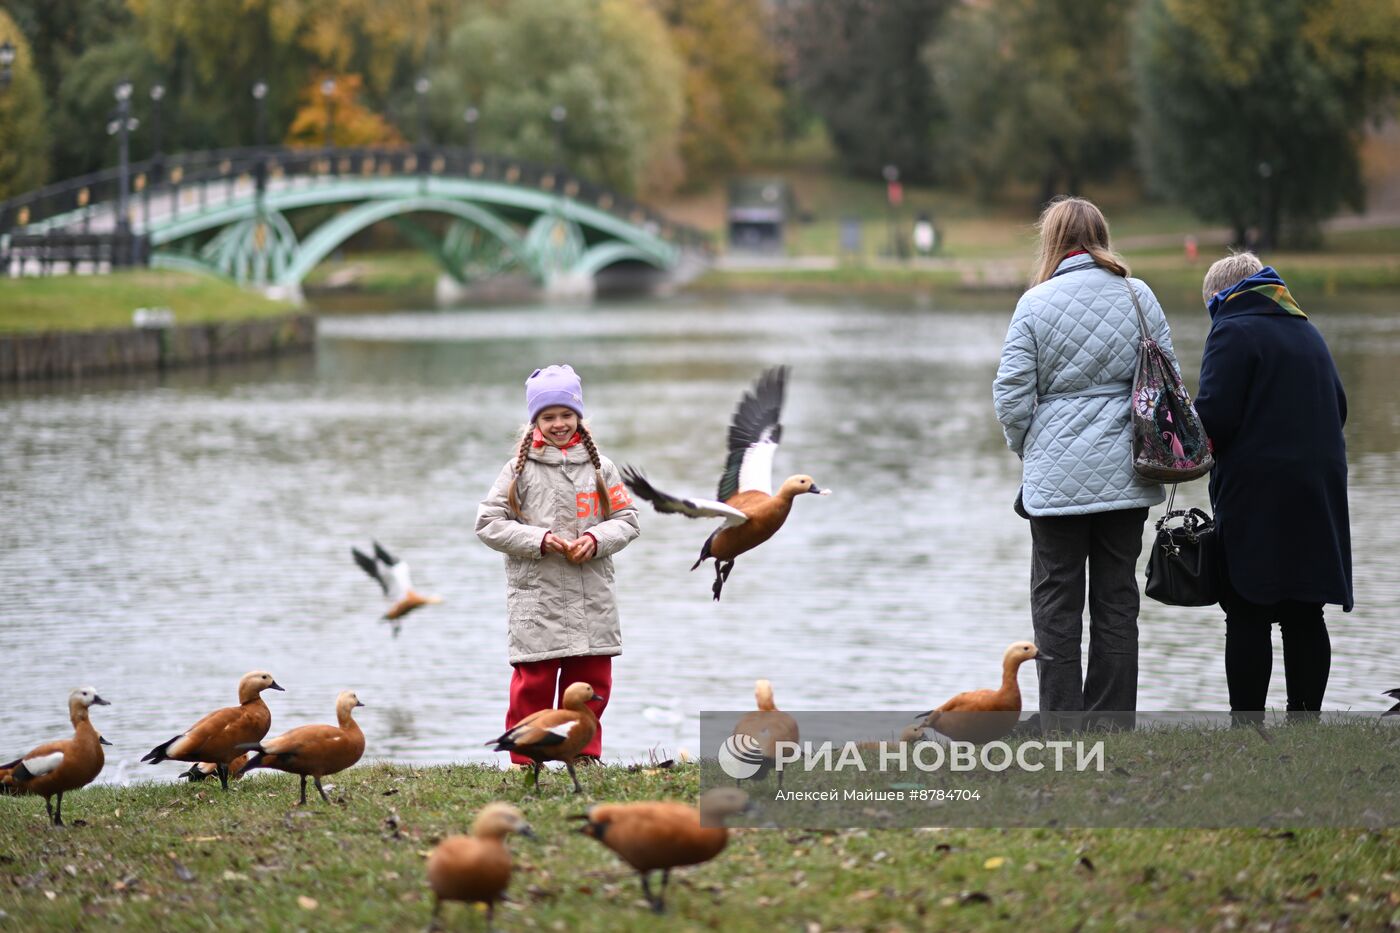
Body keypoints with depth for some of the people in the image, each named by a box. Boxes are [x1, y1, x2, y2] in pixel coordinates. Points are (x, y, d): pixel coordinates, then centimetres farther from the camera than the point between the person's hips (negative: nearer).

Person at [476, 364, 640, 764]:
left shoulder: (600, 468, 8)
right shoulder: (519, 469, 1)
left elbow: (627, 520, 10)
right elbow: (488, 523, -1)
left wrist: (596, 539, -11)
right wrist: (540, 540, -13)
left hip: (592, 601, 3)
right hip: (536, 597, -3)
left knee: (591, 683, 6)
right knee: (533, 685, -4)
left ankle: (586, 757, 15)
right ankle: (526, 763, 2)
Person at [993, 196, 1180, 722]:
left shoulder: (1036, 304, -7)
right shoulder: (1139, 298, 1)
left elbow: (1011, 394, -6)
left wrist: (1027, 449, 11)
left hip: (1057, 476, -3)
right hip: (1126, 477, 3)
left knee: (1057, 602, 5)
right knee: (1117, 600, 9)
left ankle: (1060, 727, 4)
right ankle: (1113, 724, 10)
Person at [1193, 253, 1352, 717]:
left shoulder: (1232, 332, -7)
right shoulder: (1307, 332, 16)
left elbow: (1214, 417, -16)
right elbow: (1337, 408, 20)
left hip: (1256, 499, -7)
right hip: (1319, 489, 7)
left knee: (1248, 618, -3)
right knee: (1305, 617, 8)